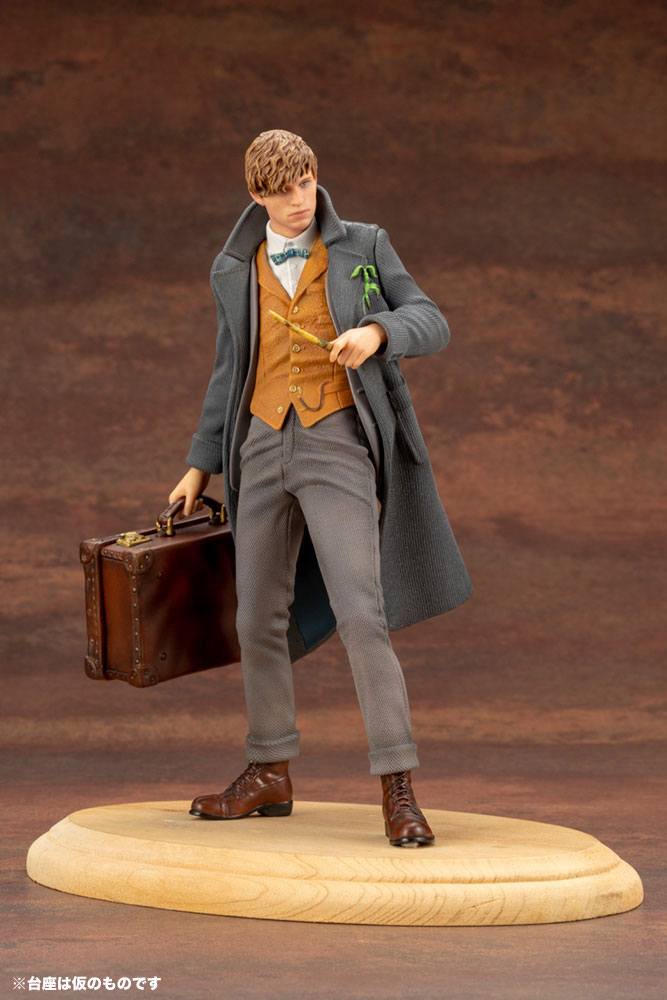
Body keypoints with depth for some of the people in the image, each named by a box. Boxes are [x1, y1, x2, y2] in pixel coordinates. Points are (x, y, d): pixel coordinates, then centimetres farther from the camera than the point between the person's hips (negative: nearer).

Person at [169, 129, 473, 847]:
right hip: (264, 446, 4)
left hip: (338, 445, -4)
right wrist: (201, 465, 16)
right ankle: (269, 775, 22)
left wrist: (377, 331, -24)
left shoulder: (363, 246, 2)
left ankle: (397, 791, -14)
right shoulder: (235, 272, 11)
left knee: (360, 613, -16)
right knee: (260, 619, 7)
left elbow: (431, 324, -2)